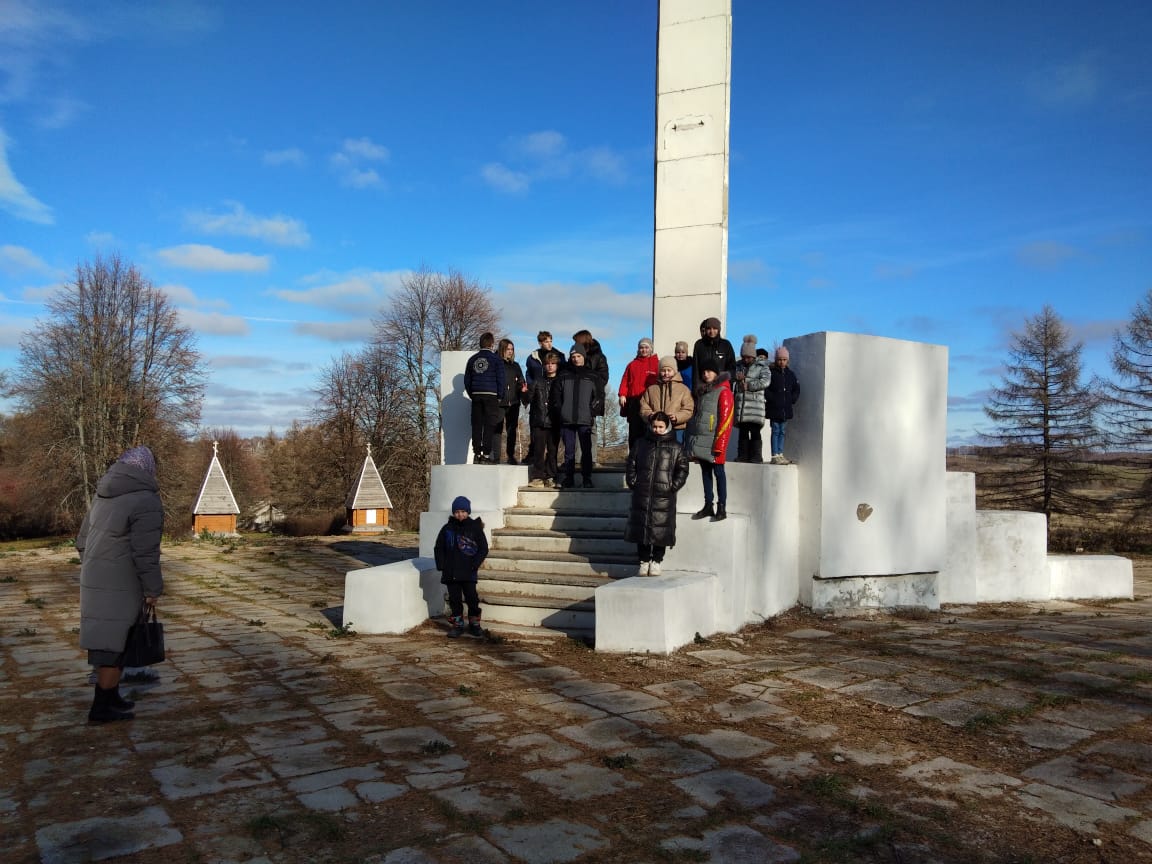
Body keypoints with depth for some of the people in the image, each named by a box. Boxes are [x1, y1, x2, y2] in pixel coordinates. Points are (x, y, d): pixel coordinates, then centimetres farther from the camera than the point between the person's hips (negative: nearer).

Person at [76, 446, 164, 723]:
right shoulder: (146, 501, -16)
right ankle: (101, 708, 8)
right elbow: (145, 552, -18)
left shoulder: (103, 495, 12)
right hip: (119, 586, -8)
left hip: (94, 580, 8)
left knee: (111, 641, 18)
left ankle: (111, 696, 28)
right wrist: (152, 590, -9)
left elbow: (83, 540, 18)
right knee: (114, 645, 1)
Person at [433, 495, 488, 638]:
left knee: (472, 598, 1)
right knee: (455, 599, 7)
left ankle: (474, 624, 17)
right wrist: (442, 566, 0)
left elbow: (483, 549, 0)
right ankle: (457, 625, 18)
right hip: (451, 573, 2)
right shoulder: (447, 529, 5)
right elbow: (439, 549, 10)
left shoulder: (475, 528, -1)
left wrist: (474, 565, -9)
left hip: (468, 573, -2)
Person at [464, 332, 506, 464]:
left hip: (476, 395, 4)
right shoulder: (496, 359, -1)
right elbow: (500, 379, -3)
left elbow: (467, 380, 13)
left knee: (476, 425, 5)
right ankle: (487, 455, -8)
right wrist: (499, 396, 6)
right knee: (489, 425, -3)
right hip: (491, 395, -4)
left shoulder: (472, 359, 12)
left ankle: (477, 454, 5)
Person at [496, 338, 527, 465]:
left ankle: (511, 456, 15)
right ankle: (495, 457, 0)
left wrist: (523, 388, -6)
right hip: (499, 402, -5)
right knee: (497, 430, -3)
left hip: (513, 403, 5)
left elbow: (521, 382, 16)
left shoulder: (515, 366, 15)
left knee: (512, 430, 8)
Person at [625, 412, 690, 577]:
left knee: (661, 529, 1)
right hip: (641, 495, 2)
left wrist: (673, 486, -4)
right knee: (641, 527, 5)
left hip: (664, 496, -2)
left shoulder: (675, 448, 4)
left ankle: (656, 561, 15)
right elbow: (631, 464, 13)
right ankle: (644, 561, 17)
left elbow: (682, 469, 5)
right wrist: (633, 483, 3)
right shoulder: (641, 444, 10)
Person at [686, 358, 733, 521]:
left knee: (718, 472, -3)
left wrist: (719, 444, -18)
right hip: (700, 439, 7)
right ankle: (708, 506, 17)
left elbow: (726, 419, -13)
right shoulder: (702, 391, 17)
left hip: (713, 440, -7)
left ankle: (722, 508, 1)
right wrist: (690, 440, 17)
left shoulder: (723, 391, -7)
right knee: (705, 471, 11)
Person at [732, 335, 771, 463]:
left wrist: (748, 385, -12)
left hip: (755, 403, -4)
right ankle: (742, 456, 11)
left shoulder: (762, 366, 5)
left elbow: (765, 381, -9)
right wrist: (735, 377, -8)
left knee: (755, 432, -6)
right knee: (742, 432, 6)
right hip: (740, 403, 4)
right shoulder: (738, 366, 17)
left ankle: (756, 456, -3)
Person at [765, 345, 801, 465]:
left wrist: (792, 400, 5)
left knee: (782, 431, 11)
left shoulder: (790, 374, 11)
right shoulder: (771, 373, -5)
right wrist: (772, 399, -15)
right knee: (775, 431, -4)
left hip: (785, 409, 5)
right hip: (774, 409, -5)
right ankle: (775, 456, -3)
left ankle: (780, 454, 16)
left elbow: (796, 389, 19)